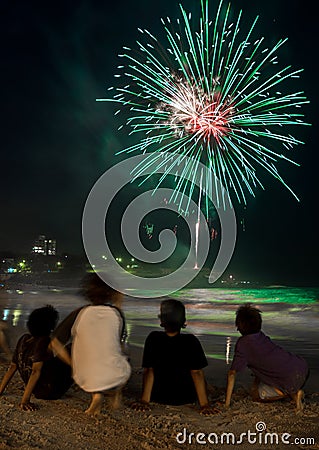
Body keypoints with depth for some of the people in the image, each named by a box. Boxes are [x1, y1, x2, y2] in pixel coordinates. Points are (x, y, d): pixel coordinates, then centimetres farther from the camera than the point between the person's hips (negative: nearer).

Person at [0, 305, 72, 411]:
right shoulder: (43, 342, -24)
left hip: (37, 391, 7)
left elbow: (13, 366, -1)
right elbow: (36, 371, -29)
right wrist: (24, 401, -28)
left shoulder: (24, 339, -4)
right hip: (50, 392, -7)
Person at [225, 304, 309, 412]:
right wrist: (255, 384, 40)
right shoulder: (261, 335, 14)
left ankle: (292, 393, -3)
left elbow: (232, 374, -9)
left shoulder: (243, 343, -8)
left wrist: (227, 403, -2)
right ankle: (292, 391, 15)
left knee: (255, 395, 11)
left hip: (291, 380, -8)